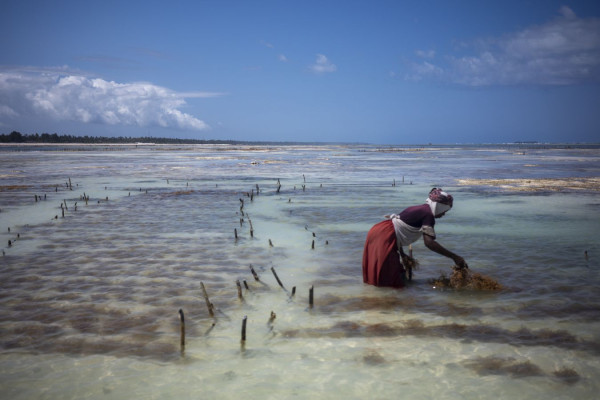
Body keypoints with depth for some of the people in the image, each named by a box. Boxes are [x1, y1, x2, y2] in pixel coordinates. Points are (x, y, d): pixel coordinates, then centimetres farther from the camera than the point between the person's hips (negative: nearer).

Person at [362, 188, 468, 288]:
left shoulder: (417, 209, 19)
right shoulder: (428, 214, -8)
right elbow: (429, 242, -21)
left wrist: (402, 255, 22)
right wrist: (454, 257, -16)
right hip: (384, 237, -10)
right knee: (394, 282, -4)